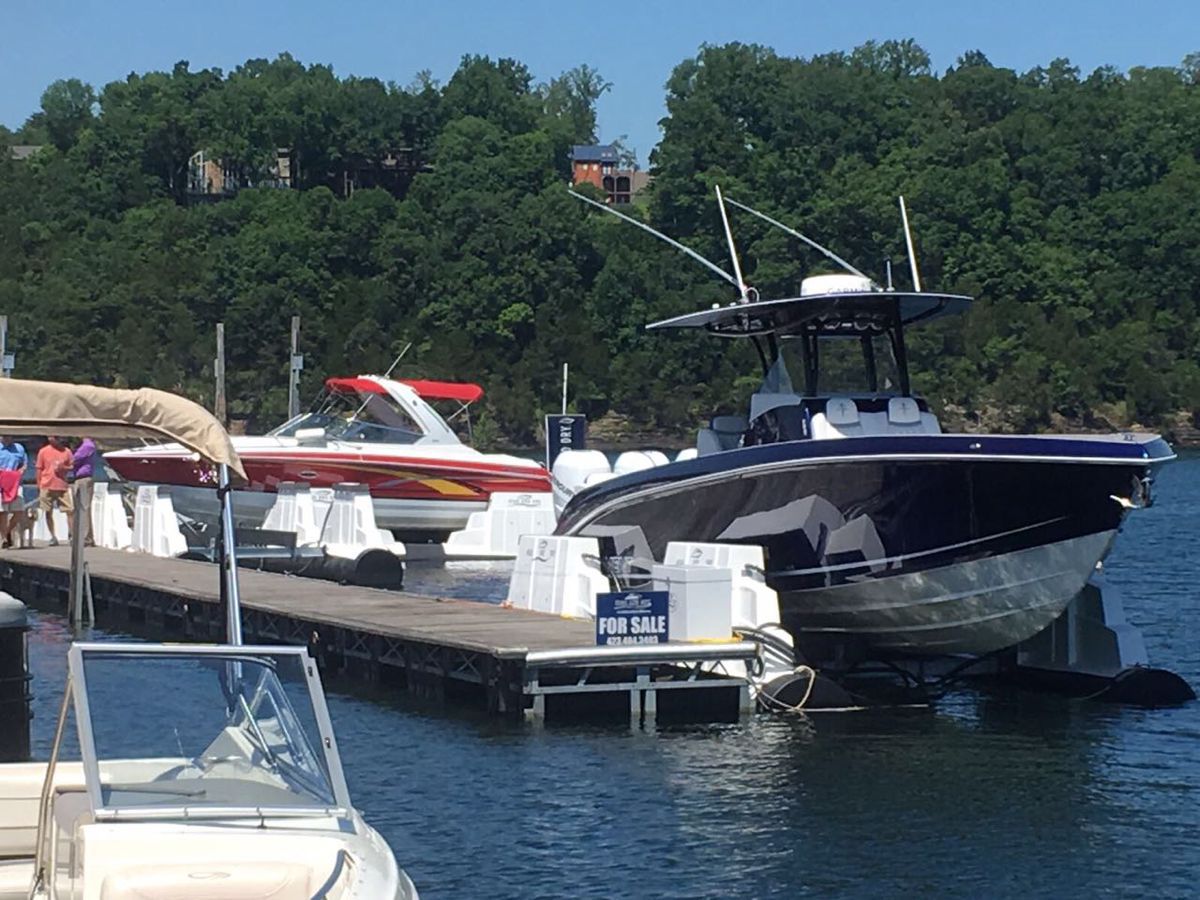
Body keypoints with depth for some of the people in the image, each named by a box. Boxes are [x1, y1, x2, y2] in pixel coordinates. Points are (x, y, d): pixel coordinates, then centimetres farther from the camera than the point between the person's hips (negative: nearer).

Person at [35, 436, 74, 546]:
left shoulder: (66, 451, 7)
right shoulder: (43, 452, 4)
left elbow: (72, 467, 10)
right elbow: (39, 470, 6)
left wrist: (63, 468, -11)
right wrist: (39, 487, 2)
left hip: (62, 486, 0)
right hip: (47, 486, 0)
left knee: (70, 510, -8)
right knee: (48, 512, 2)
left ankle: (71, 534, -2)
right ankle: (53, 537, 9)